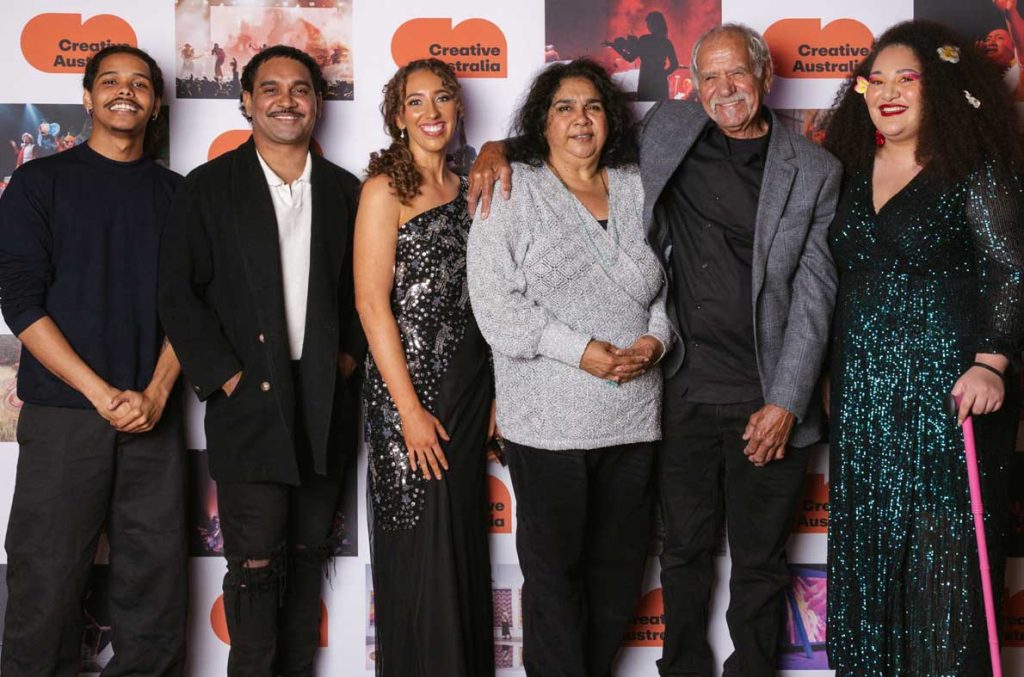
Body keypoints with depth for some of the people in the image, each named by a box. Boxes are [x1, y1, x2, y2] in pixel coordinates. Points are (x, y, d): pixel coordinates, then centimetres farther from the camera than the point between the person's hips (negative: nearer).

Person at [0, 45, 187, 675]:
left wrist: (155, 394, -8)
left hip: (154, 415, 2)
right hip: (62, 416, -2)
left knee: (158, 581, 1)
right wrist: (101, 393, -10)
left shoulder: (176, 192, 13)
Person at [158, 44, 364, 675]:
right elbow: (179, 293, -2)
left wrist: (351, 356, 2)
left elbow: (364, 287, 15)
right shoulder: (210, 186, 1)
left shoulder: (345, 190, 10)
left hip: (326, 404, 3)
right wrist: (227, 377, -8)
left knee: (308, 558, 11)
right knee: (255, 565, -3)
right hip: (249, 404, -3)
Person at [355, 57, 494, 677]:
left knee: (465, 542, 13)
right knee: (420, 551, 1)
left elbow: (479, 295, 13)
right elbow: (371, 302, -12)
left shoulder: (466, 190, 12)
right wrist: (410, 410, -16)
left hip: (471, 386, 6)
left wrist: (494, 393, 4)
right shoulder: (386, 188, -6)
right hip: (409, 387, -6)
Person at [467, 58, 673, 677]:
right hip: (549, 420, -4)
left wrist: (656, 338, -6)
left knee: (620, 561, 12)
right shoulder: (514, 192, -2)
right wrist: (579, 350, -17)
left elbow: (669, 283, 14)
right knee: (555, 564, 4)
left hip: (635, 413, 4)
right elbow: (493, 301, -10)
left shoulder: (637, 189, 10)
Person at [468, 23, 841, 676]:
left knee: (761, 560, 12)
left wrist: (785, 403, -8)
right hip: (686, 394, 1)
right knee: (685, 551, 14)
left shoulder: (815, 170, 1)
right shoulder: (668, 129, 5)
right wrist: (501, 148, -3)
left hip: (770, 405, -1)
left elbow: (813, 292, -3)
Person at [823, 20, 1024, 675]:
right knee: (866, 545, 11)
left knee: (942, 548, -2)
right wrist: (832, 374, 16)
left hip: (949, 391, -6)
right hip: (864, 393, 6)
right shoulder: (854, 172, 11)